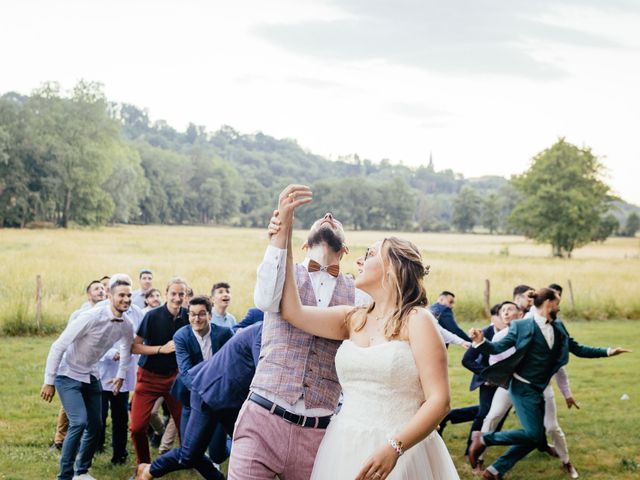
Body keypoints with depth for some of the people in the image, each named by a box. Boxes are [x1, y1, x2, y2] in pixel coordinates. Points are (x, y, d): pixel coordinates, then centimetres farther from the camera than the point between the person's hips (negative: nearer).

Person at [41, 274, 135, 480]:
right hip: (69, 376, -7)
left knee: (95, 427, 8)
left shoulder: (127, 326, -7)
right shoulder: (91, 317, -27)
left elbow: (127, 347, 19)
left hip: (91, 376, 7)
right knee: (79, 422, -21)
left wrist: (121, 375, 16)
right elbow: (58, 346, -23)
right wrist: (49, 381, -19)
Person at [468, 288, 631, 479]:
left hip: (539, 390, 8)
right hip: (523, 388, -8)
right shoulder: (522, 325, -12)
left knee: (536, 437, 7)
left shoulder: (558, 327, 7)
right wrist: (481, 341, -31)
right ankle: (483, 439, -2)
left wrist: (608, 352, 9)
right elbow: (499, 348, -11)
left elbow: (577, 349, 14)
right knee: (533, 434, -15)